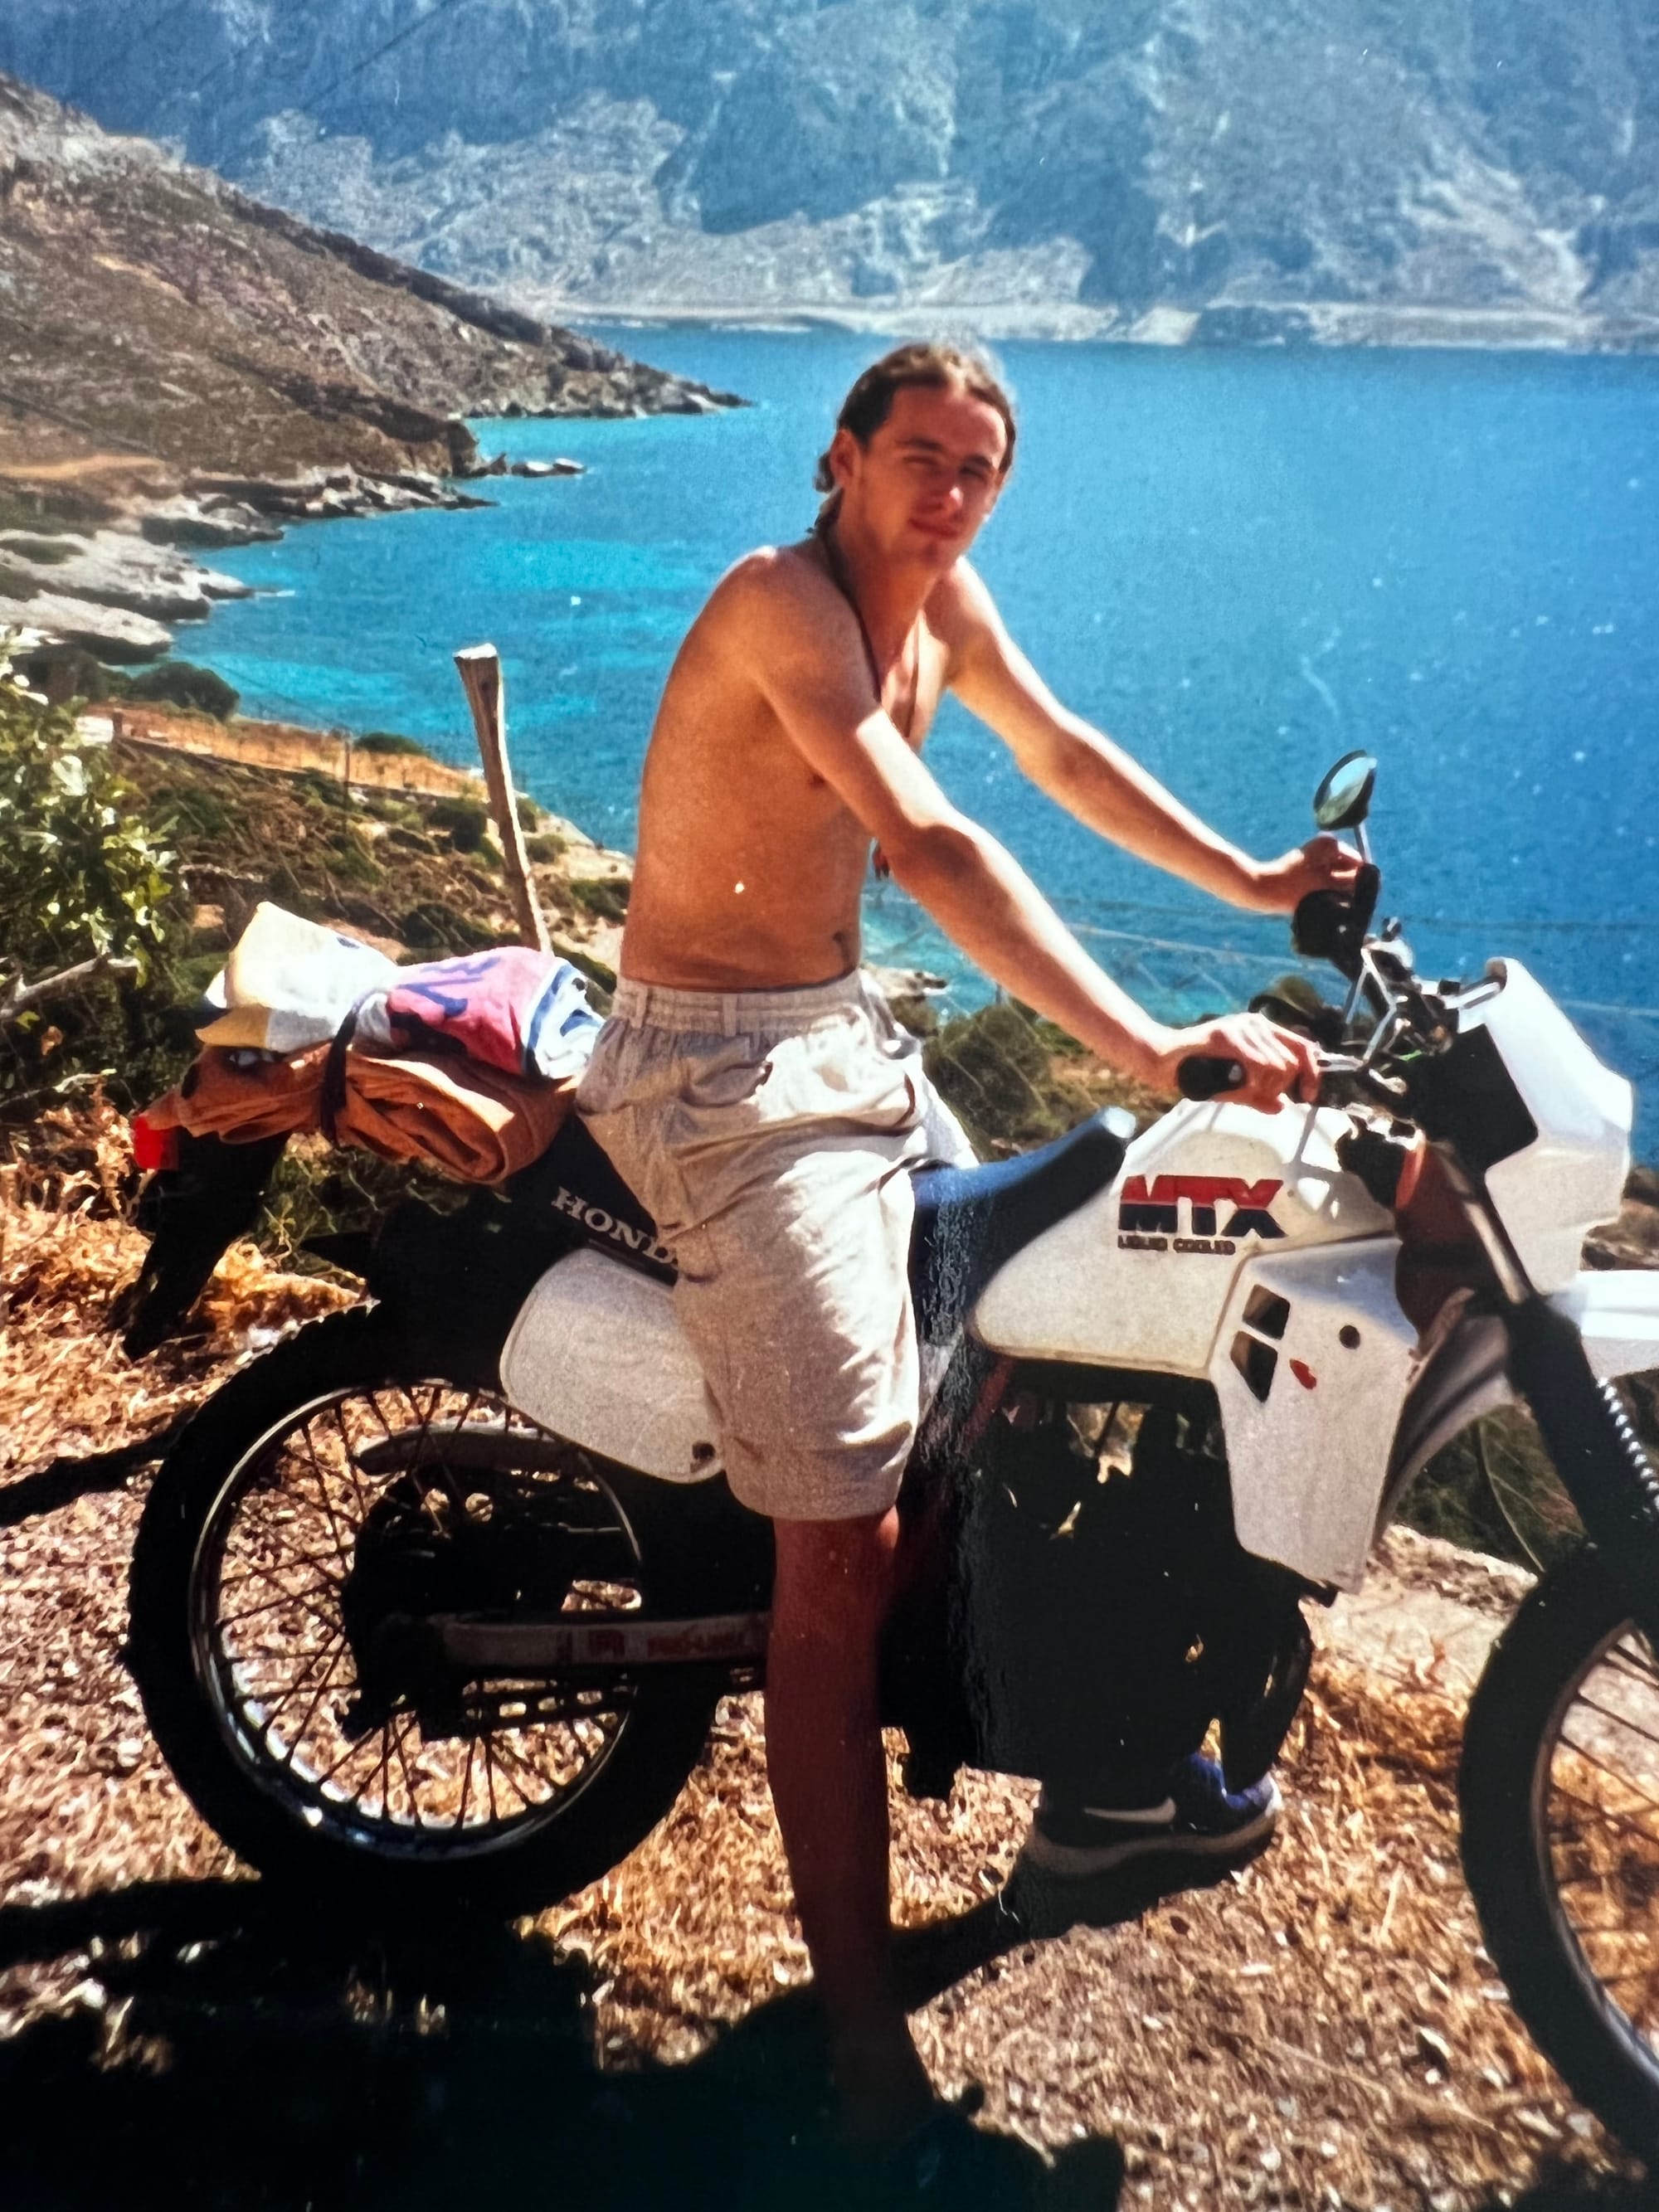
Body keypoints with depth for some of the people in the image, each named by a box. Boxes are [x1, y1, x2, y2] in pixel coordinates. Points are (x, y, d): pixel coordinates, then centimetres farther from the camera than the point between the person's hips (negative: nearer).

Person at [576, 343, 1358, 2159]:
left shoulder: (942, 601, 9)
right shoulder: (784, 598, -19)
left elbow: (1062, 753, 23)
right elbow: (931, 848, -32)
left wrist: (1252, 881, 22)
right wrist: (1155, 1053, -39)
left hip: (849, 1039, 9)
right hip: (718, 1071, -9)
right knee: (843, 1547, -14)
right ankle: (859, 2021, 1)